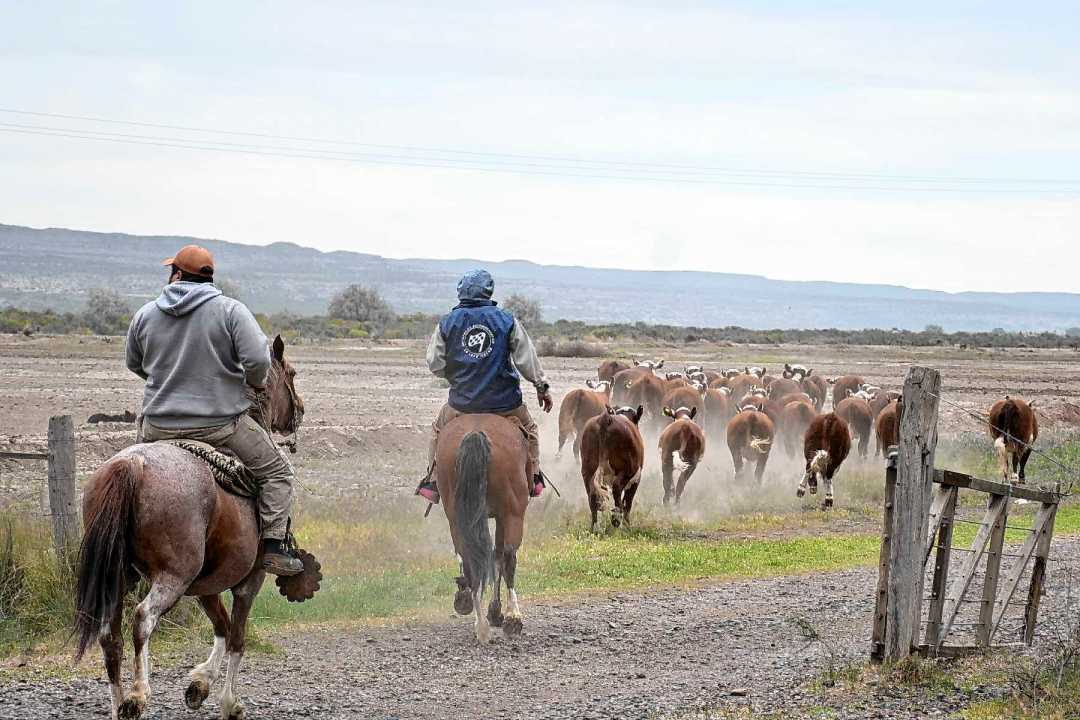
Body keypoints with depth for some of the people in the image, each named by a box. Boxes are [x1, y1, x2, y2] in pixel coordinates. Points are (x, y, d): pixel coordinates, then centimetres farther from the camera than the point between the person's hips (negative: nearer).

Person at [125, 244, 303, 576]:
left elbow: (135, 365, 17)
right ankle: (273, 547, -1)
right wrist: (255, 382, 4)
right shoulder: (231, 310, -8)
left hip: (160, 427, 3)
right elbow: (257, 358, -19)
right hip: (222, 422, -3)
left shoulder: (145, 314, 3)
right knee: (277, 473, 11)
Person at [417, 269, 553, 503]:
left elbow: (435, 364, -2)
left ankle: (432, 481, 22)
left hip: (462, 402, 0)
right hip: (505, 402, 0)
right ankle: (533, 479, 32)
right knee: (529, 428, 28)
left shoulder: (447, 323, -5)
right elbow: (527, 360, -4)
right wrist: (542, 386, 10)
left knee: (438, 429, 28)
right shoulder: (506, 321, -7)